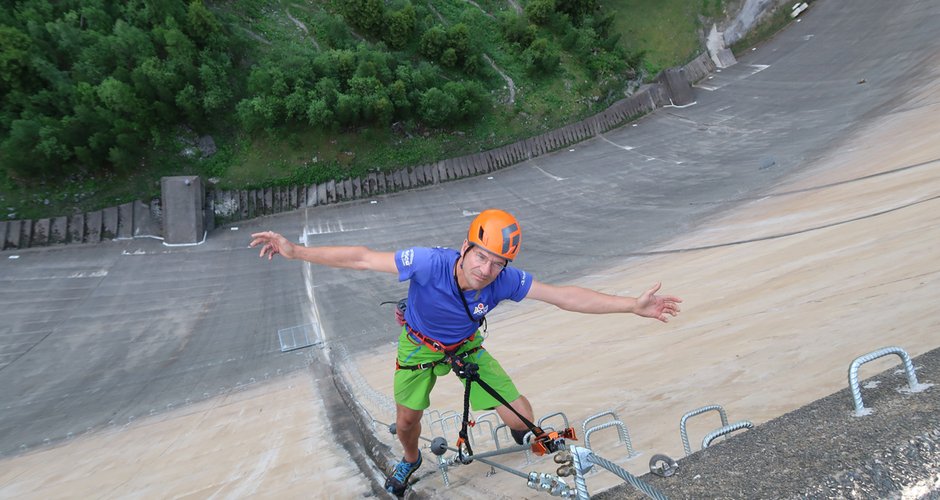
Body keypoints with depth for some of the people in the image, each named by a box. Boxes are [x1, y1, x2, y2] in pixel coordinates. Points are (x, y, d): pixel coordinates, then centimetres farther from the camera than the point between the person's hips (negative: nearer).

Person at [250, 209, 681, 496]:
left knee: (521, 416, -7)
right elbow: (362, 259, -33)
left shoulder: (506, 281, -32)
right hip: (419, 346, -1)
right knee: (406, 423, 14)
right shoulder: (430, 262, -39)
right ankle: (411, 460, 53)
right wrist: (296, 251, -33)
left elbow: (567, 297, -27)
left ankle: (522, 434, 34)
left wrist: (633, 305, -29)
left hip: (466, 348, 1)